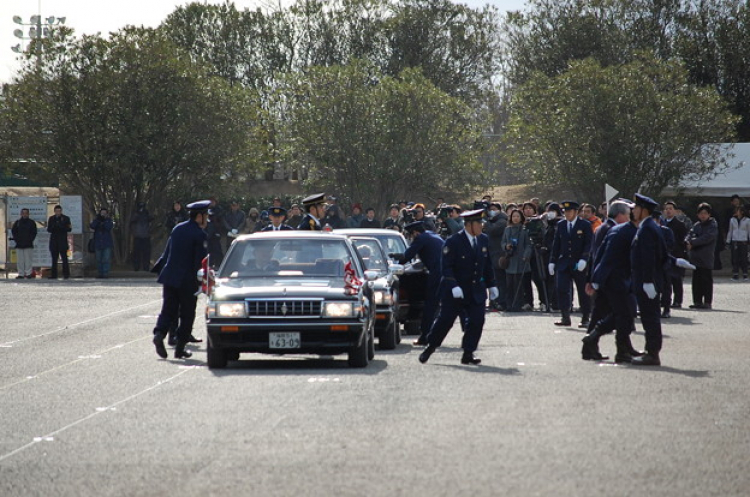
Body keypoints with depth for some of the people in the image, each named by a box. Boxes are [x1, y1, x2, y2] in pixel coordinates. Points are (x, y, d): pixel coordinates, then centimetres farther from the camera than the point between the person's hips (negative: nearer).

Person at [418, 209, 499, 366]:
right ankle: (430, 347, 18)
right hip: (454, 291, -5)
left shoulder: (483, 240, 6)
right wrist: (454, 286, -26)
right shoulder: (453, 242, -14)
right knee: (445, 320, 0)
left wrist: (491, 285, 14)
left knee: (477, 321, -5)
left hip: (476, 291, 5)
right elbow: (446, 267, -16)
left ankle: (468, 354, 2)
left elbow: (487, 265, 15)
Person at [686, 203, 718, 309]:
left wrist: (692, 242, -17)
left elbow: (706, 238, -17)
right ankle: (697, 301, 15)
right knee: (696, 280, 9)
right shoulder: (696, 225, 15)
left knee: (706, 280, -4)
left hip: (706, 258, -6)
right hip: (696, 257, 6)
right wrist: (688, 241, -18)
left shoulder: (713, 226, -4)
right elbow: (690, 234, 5)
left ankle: (707, 302, -1)